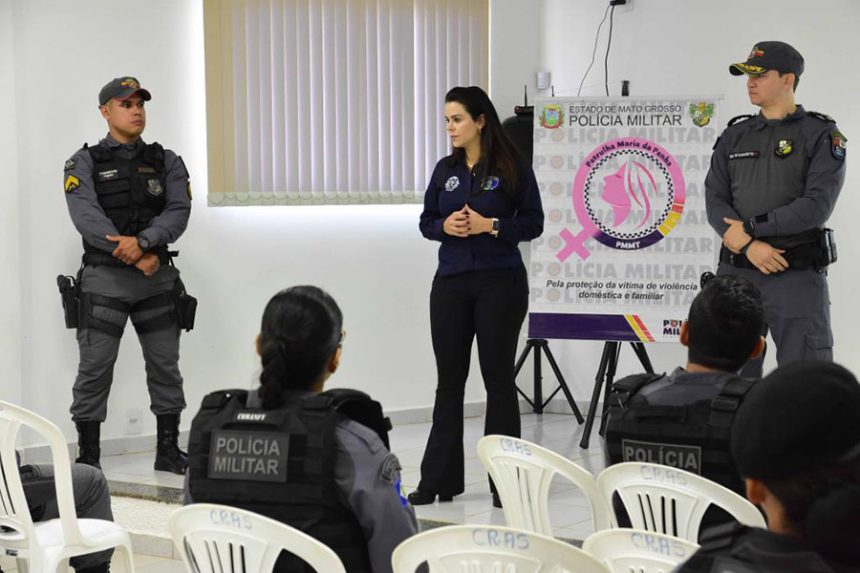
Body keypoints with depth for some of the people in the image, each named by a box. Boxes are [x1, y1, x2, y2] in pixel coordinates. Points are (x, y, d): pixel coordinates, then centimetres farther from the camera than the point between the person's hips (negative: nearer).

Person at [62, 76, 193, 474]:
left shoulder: (166, 162, 9)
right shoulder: (84, 163, 1)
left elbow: (179, 211, -5)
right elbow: (86, 217, -13)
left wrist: (143, 241, -23)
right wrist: (136, 258, -19)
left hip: (157, 278, 3)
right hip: (104, 280, -3)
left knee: (166, 366, 6)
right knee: (94, 369, -4)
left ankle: (169, 450, 16)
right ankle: (88, 457, 3)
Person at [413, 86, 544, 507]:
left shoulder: (512, 169, -4)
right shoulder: (445, 170, 9)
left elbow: (533, 223, -4)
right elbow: (426, 222, 12)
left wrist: (489, 225, -17)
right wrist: (445, 226, -9)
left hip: (499, 282, -4)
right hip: (451, 283, 4)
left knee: (498, 378, 1)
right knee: (449, 379, 6)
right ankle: (439, 479, 11)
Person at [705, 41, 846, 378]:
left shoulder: (821, 135, -1)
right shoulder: (734, 136, 12)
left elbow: (817, 205, -13)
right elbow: (715, 201, 3)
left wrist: (749, 227, -13)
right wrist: (749, 245, -14)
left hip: (798, 276, -4)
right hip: (736, 273, 4)